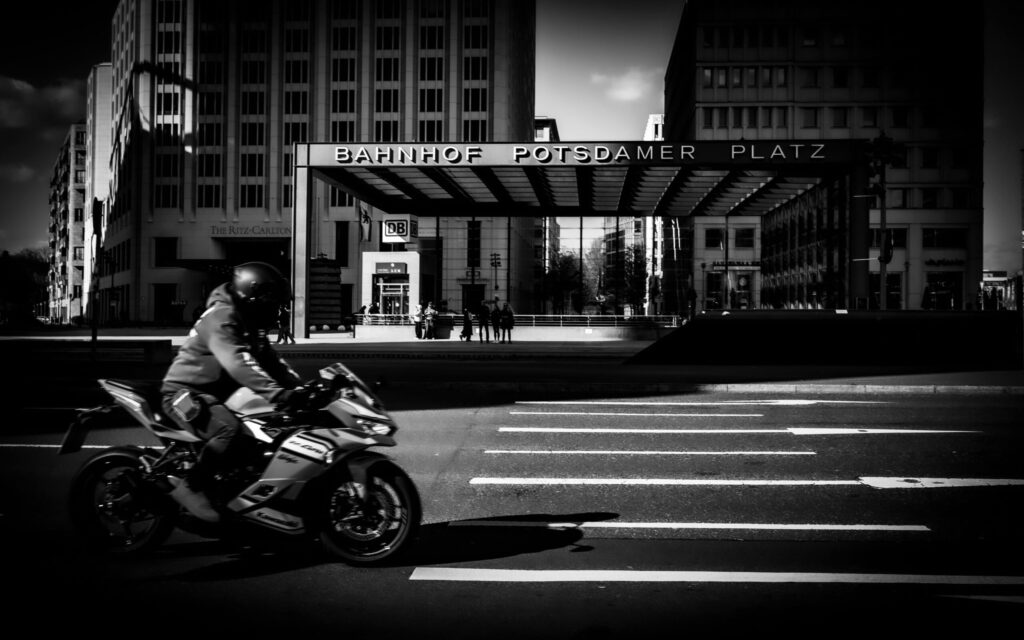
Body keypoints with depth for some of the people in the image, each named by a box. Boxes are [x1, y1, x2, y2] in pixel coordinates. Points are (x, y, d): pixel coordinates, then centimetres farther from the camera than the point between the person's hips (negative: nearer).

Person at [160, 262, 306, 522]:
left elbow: (269, 358, 7)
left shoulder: (249, 323, 9)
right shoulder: (221, 318, -22)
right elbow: (238, 364, -36)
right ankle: (190, 486, -21)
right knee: (228, 427, -34)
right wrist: (278, 394, -45)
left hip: (214, 392, 10)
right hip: (185, 392, -10)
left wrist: (298, 386, -9)